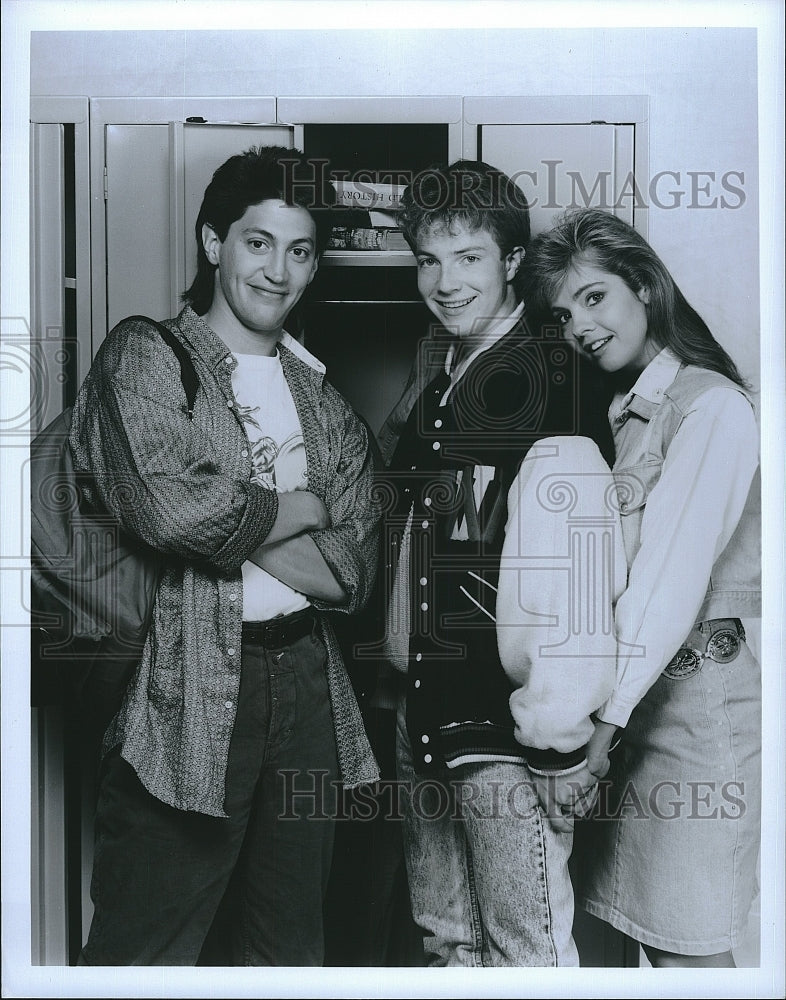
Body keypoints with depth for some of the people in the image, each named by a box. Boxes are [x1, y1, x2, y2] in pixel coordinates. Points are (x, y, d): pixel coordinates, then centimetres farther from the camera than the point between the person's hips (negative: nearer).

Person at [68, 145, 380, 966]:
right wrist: (299, 508, -6)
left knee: (290, 946, 19)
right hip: (185, 696, -5)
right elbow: (168, 508, -20)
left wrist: (232, 516, -10)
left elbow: (353, 571, 3)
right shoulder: (144, 355, -1)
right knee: (147, 950, 6)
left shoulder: (323, 398, 13)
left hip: (306, 686, 6)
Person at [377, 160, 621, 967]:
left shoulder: (553, 381, -10)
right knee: (444, 938, 20)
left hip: (509, 720, -7)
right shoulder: (432, 380, 13)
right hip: (424, 710, 8)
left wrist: (564, 729, -18)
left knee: (525, 947, 3)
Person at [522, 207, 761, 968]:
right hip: (629, 691, 7)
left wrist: (601, 718, -21)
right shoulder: (624, 413, 14)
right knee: (650, 931, 14)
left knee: (689, 949, 3)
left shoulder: (710, 404, -11)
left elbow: (674, 578, -19)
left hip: (696, 689, -7)